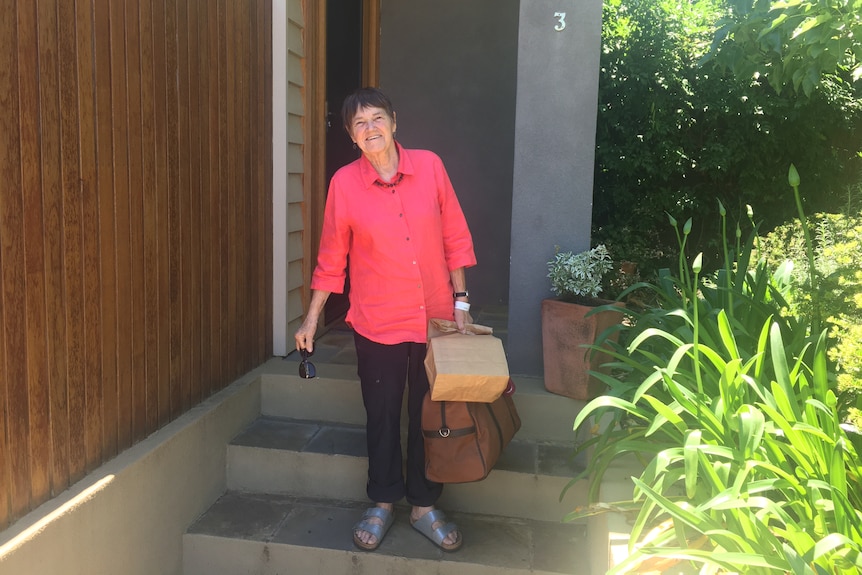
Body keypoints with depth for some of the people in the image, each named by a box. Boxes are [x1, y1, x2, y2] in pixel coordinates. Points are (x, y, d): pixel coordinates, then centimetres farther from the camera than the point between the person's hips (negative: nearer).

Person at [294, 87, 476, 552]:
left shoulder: (429, 166, -5)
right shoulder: (344, 182, -7)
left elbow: (456, 237, 1)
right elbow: (331, 259, 0)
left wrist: (460, 299, -1)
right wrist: (311, 320, 2)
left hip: (435, 319, 2)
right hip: (377, 322, -1)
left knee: (429, 415, 12)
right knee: (382, 417, 12)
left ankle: (424, 506, 30)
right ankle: (382, 503, 32)